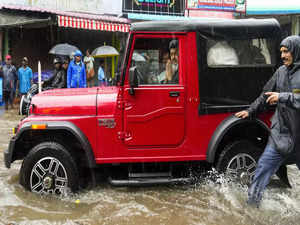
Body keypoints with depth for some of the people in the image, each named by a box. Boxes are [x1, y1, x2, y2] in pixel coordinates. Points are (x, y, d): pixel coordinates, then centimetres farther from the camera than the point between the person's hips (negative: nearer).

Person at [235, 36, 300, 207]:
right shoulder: (281, 72, 8)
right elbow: (266, 95, 19)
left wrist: (283, 97, -25)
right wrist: (251, 111, 22)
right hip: (281, 133, 5)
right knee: (263, 167, 2)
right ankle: (252, 203, 10)